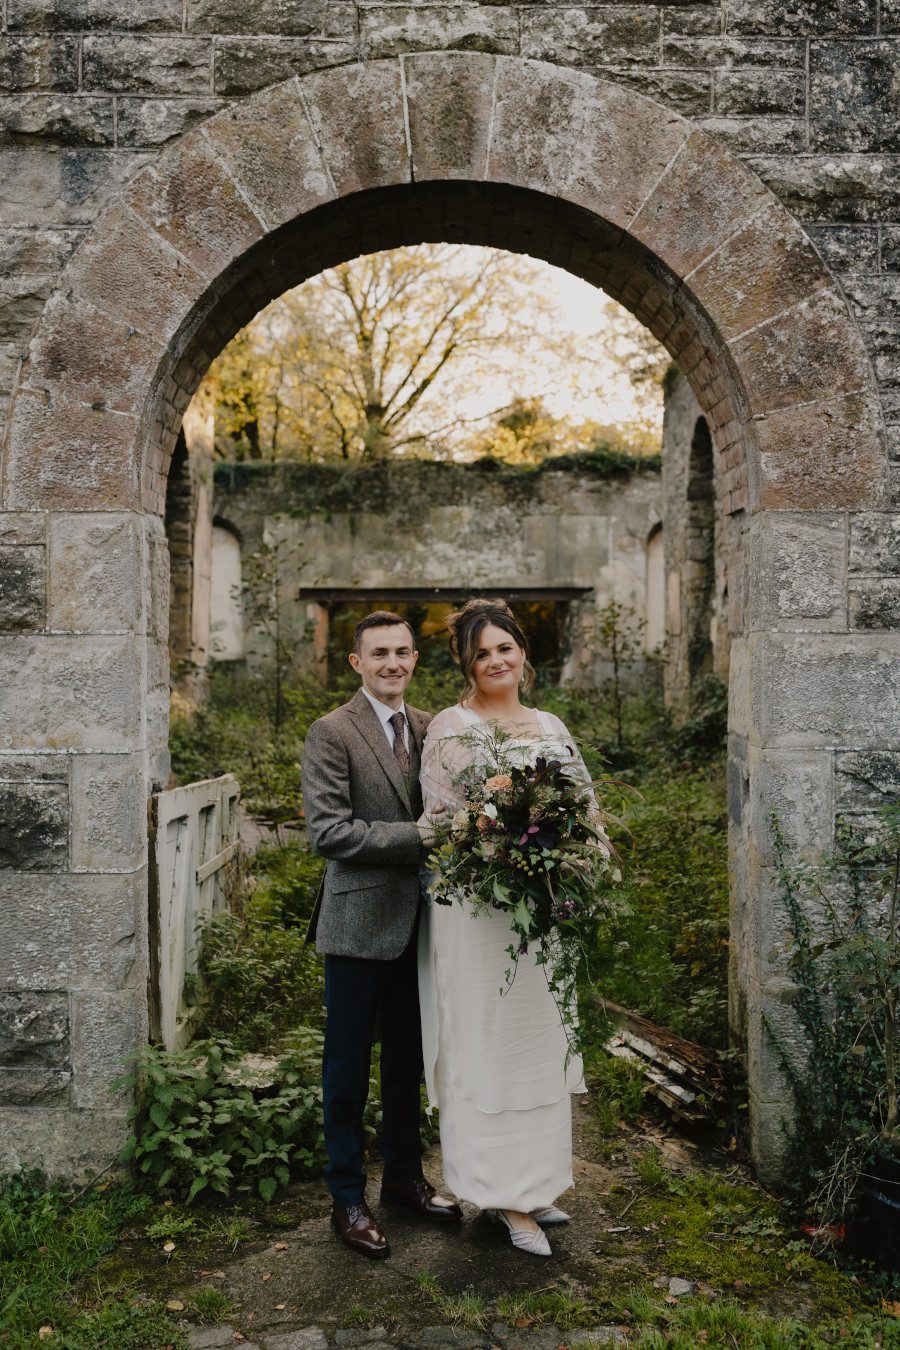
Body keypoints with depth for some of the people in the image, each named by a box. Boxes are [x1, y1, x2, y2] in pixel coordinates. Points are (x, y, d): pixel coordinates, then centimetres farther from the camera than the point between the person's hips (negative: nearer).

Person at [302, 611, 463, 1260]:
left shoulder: (430, 726, 7)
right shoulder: (332, 733, -12)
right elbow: (329, 831, -20)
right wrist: (421, 835, -22)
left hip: (417, 920, 6)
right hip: (361, 920, -6)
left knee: (408, 1058, 19)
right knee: (349, 1066, 8)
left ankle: (405, 1175, 37)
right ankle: (347, 1197, 24)